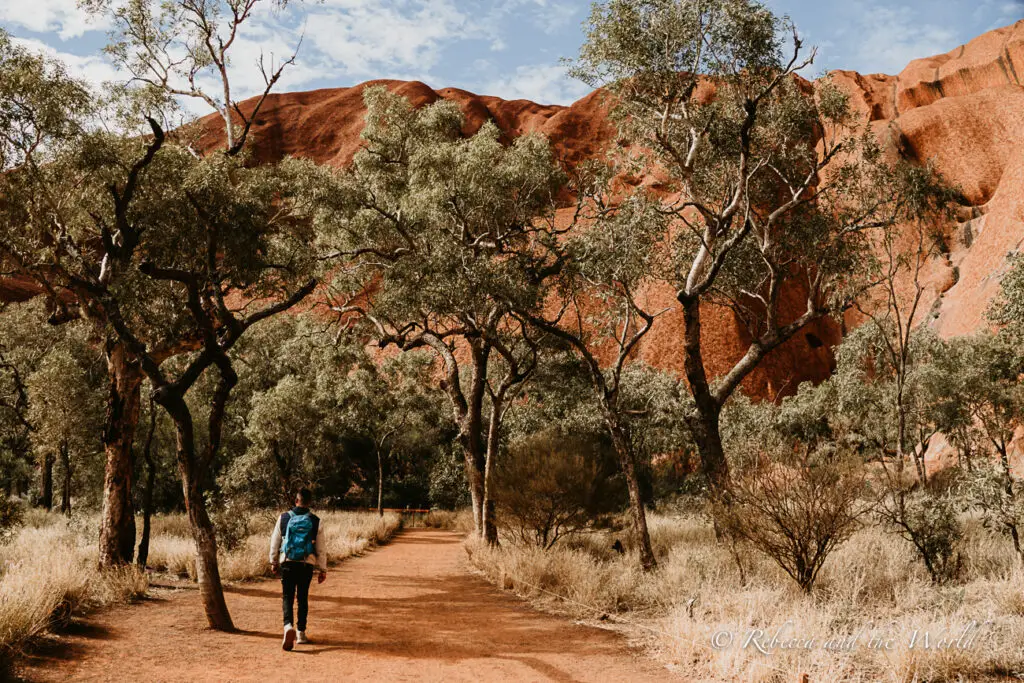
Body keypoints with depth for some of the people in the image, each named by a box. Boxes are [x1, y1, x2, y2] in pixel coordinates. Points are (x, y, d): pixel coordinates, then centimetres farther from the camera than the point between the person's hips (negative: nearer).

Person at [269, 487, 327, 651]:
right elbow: (321, 548, 1)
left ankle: (288, 626, -21)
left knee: (287, 597, 4)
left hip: (287, 563, -1)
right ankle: (300, 633, 18)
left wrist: (273, 562, 19)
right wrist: (322, 569, 9)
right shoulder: (316, 522, -2)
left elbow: (274, 542, 5)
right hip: (307, 564, 1)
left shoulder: (284, 518, -2)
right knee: (303, 598, 13)